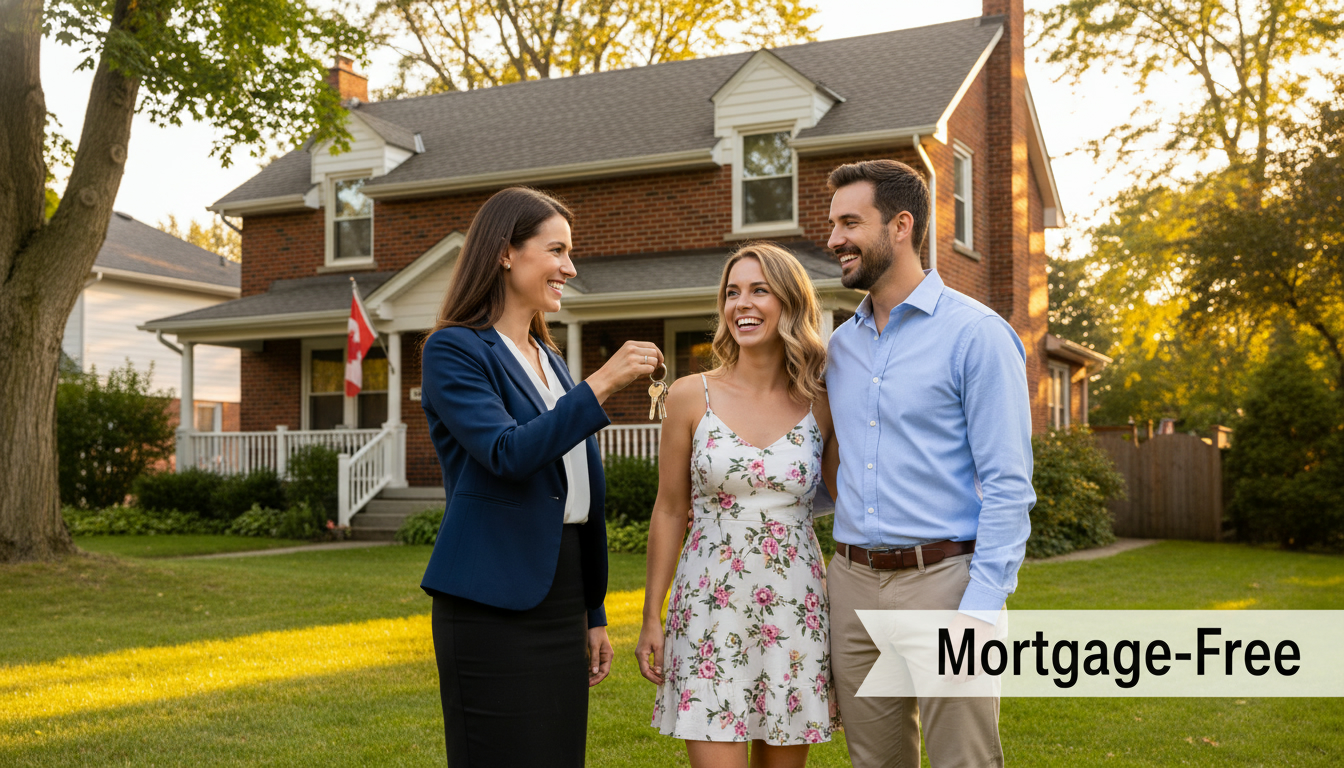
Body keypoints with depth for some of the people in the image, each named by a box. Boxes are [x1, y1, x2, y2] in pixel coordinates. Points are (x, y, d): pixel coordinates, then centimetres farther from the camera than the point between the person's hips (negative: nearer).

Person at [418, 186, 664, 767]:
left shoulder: (549, 359, 17)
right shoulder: (454, 349, -6)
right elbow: (507, 454, -20)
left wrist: (593, 614, 17)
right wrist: (602, 384, -23)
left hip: (562, 603, 7)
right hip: (495, 605, -7)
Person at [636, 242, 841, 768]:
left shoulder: (821, 407, 1)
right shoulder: (692, 396, -1)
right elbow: (670, 511, 4)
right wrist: (651, 617, 4)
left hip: (795, 610, 2)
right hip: (711, 608, -1)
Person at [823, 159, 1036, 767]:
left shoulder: (976, 334, -7)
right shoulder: (841, 344, 14)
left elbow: (1008, 483, -11)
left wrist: (981, 608, -17)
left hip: (942, 579, -6)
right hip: (852, 583, 6)